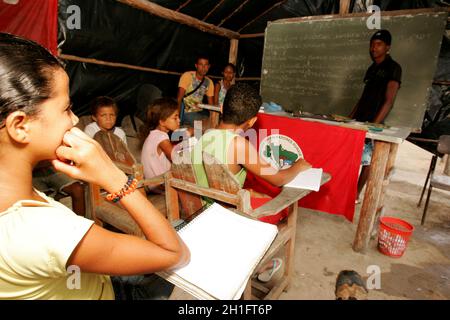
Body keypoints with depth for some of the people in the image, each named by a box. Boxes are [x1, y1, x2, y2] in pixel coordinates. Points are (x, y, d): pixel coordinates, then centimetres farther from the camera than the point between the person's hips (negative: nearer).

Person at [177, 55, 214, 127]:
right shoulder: (187, 75, -9)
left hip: (200, 112, 5)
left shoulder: (209, 82, 6)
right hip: (186, 113, -5)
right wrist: (178, 115, -27)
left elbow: (211, 104, 6)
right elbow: (179, 98, -15)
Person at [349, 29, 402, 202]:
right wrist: (350, 117, 16)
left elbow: (389, 101, -14)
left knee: (367, 160, -3)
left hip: (373, 123, -7)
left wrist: (374, 124, -21)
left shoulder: (393, 68, -6)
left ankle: (356, 195, 5)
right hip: (359, 120, 7)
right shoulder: (372, 68, 16)